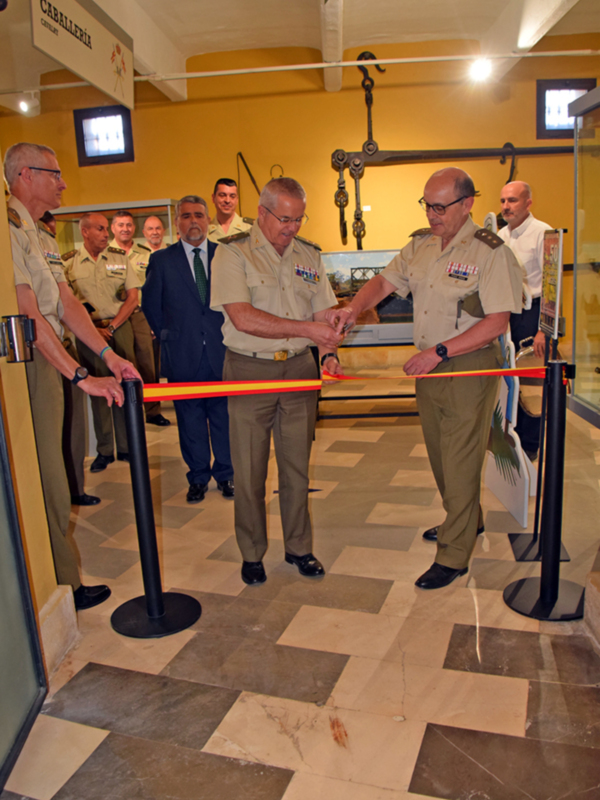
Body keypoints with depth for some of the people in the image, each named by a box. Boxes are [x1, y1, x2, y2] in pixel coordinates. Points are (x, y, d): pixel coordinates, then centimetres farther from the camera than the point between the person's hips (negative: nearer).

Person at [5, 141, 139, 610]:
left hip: (45, 364, 10)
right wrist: (81, 376, -23)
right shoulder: (9, 228, -13)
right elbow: (27, 314, -21)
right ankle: (64, 589, 11)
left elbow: (66, 302, 12)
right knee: (46, 487, -2)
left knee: (47, 483, 15)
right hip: (27, 366, -10)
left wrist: (108, 354, 2)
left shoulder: (34, 233, 19)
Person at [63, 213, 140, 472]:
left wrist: (112, 327, -6)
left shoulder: (120, 258, 7)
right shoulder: (68, 263, 3)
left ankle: (125, 446, 10)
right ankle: (104, 450, 9)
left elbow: (132, 297, 3)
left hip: (120, 327, 1)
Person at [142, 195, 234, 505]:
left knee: (224, 416, 7)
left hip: (222, 353, 1)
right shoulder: (161, 260, 4)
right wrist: (167, 335, 7)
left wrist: (229, 335, 3)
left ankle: (225, 474, 24)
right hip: (184, 356, 0)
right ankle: (198, 478, 23)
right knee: (190, 421, 8)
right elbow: (150, 304, 9)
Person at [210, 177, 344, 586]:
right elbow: (243, 318, -18)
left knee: (297, 465, 10)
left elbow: (324, 314, 9)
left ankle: (299, 547, 27)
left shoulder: (309, 255, 10)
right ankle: (252, 554, 22)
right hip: (249, 370, -3)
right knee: (249, 470, 3)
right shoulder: (232, 252, -6)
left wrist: (330, 353, -11)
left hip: (299, 368, 4)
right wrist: (306, 329, -20)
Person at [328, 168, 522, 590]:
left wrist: (439, 352, -22)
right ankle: (465, 520, 41)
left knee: (460, 462, -2)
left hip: (470, 369, -7)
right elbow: (384, 281, 11)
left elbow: (496, 322, -18)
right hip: (430, 365, 7)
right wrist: (354, 308, -10)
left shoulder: (491, 251, -14)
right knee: (440, 455, 18)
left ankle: (454, 556, 12)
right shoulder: (420, 243, 7)